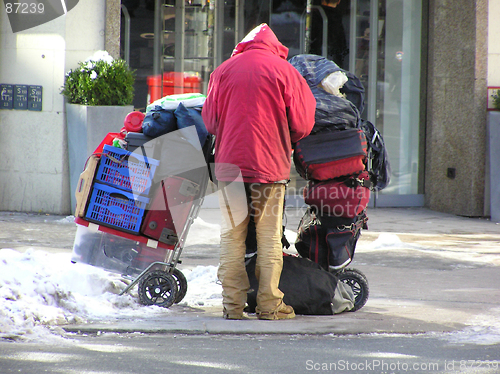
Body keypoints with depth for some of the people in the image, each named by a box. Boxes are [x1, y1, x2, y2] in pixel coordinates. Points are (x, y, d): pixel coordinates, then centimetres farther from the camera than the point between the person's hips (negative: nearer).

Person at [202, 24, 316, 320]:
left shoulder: (224, 70, 6)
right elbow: (302, 125, 0)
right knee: (269, 237, 2)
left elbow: (210, 120, 10)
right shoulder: (285, 71, 0)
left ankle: (233, 304, 5)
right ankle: (269, 304, 2)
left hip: (230, 163, 2)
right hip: (271, 164, -2)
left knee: (232, 235, 6)